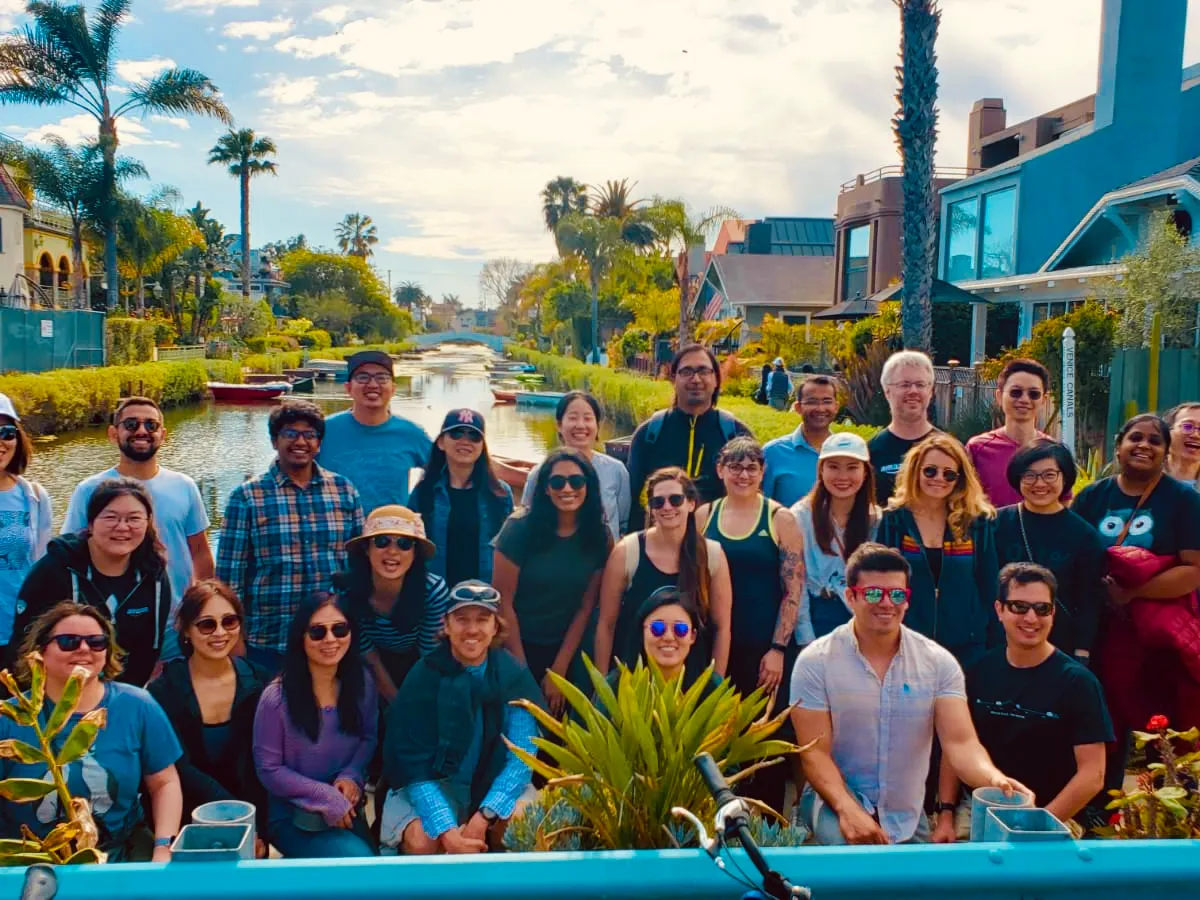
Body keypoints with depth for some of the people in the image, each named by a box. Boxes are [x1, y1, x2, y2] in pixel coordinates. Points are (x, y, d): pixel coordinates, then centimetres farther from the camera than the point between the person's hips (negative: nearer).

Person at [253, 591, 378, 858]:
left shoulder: (362, 683, -5)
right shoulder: (276, 697, -19)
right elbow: (268, 769, -11)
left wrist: (352, 776, -12)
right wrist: (326, 796, -17)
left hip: (346, 809, 5)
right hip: (292, 815, -5)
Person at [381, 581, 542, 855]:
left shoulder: (515, 676, -9)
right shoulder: (422, 678, -13)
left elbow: (522, 755, -13)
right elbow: (415, 766, -17)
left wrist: (484, 816, -28)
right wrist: (447, 831, -31)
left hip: (496, 785, 1)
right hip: (435, 786, -1)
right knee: (422, 842, -30)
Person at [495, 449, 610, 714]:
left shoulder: (599, 537, -7)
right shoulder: (520, 527, -16)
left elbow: (585, 608, -3)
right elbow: (503, 602, -13)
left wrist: (559, 671, -3)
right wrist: (521, 670, -10)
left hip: (565, 651, 3)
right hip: (515, 648, -2)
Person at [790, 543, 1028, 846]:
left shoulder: (939, 662, -6)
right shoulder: (816, 661, -12)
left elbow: (960, 743, -15)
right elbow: (815, 753, -13)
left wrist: (993, 778, -38)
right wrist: (848, 809, -32)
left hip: (907, 815, 3)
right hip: (835, 800, -3)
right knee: (850, 856, -30)